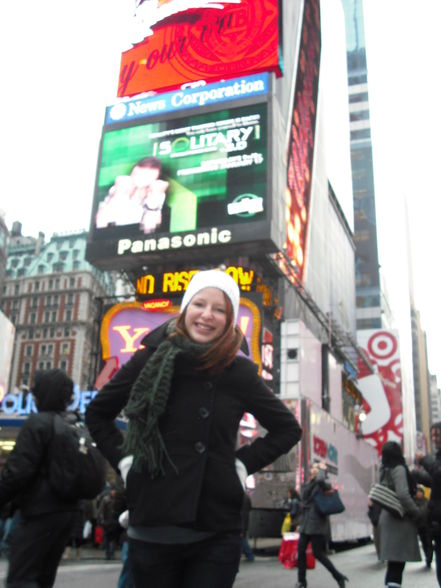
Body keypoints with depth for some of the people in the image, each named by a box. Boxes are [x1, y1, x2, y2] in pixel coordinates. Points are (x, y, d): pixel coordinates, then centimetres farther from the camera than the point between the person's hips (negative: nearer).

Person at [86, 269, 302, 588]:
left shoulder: (240, 372, -2)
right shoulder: (151, 360, -1)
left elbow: (288, 429, 10)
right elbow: (97, 413, 13)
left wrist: (244, 463, 0)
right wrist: (123, 458, 2)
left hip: (217, 534, -1)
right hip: (151, 529, 1)